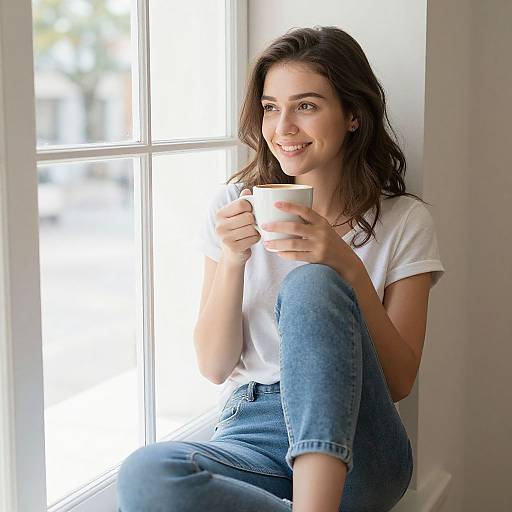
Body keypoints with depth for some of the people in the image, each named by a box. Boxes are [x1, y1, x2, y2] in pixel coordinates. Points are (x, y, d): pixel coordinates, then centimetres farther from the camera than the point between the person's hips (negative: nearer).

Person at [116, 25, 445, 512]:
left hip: (355, 446, -1)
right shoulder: (234, 205, 7)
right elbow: (214, 366, 4)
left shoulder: (405, 221, 4)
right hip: (249, 436, 1)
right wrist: (232, 260, -12)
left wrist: (349, 269, -16)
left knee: (310, 284, -29)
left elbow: (399, 381, -3)